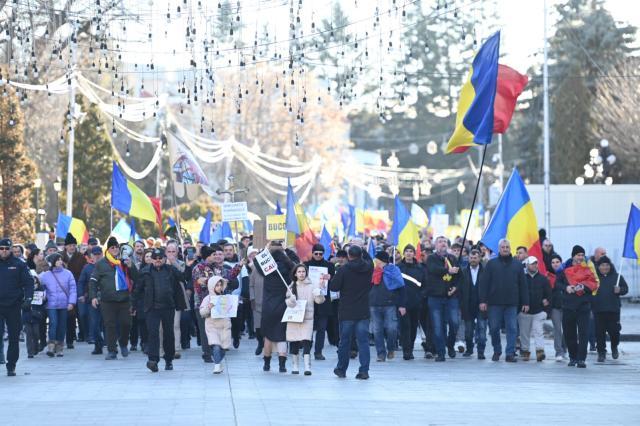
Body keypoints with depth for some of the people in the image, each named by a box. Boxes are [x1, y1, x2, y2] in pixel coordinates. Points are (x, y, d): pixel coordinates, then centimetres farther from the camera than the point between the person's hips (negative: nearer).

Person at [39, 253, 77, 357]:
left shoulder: (67, 273, 1)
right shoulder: (45, 275, 1)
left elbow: (73, 289, 1)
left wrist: (71, 302, -6)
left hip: (64, 305, 2)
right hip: (51, 305, -2)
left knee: (62, 325, 7)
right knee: (53, 323, -14)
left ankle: (59, 347, 16)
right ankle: (51, 346, -12)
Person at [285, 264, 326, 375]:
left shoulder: (311, 286, 4)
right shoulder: (291, 287, 9)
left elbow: (319, 300, -4)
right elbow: (288, 302, 1)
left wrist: (320, 288, -18)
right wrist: (291, 301, -21)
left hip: (307, 318, -2)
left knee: (306, 342, -13)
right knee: (294, 343, 5)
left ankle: (307, 367, -17)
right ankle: (294, 365, 17)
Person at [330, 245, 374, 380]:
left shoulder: (343, 269, -12)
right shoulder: (368, 267, -2)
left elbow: (333, 287, -11)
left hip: (347, 313, -2)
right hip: (363, 312, 2)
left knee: (344, 341, 10)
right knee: (363, 341, 3)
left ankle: (341, 369, 20)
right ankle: (364, 370, -3)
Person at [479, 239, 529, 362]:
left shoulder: (517, 265, 10)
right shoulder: (491, 264, 6)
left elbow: (523, 285, 9)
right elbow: (484, 283, 1)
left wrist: (525, 302, 3)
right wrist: (483, 300, -7)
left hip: (512, 304, 1)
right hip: (495, 303, -1)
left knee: (512, 329, -3)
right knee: (494, 328, 4)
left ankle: (510, 353, -1)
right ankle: (497, 351, 21)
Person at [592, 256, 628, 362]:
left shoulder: (617, 276, 7)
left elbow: (625, 288, 11)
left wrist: (619, 290, -10)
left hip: (613, 310, 0)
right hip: (598, 310, 0)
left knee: (614, 330, -1)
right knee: (600, 332, 0)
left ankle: (614, 347, 27)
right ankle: (601, 353, 11)